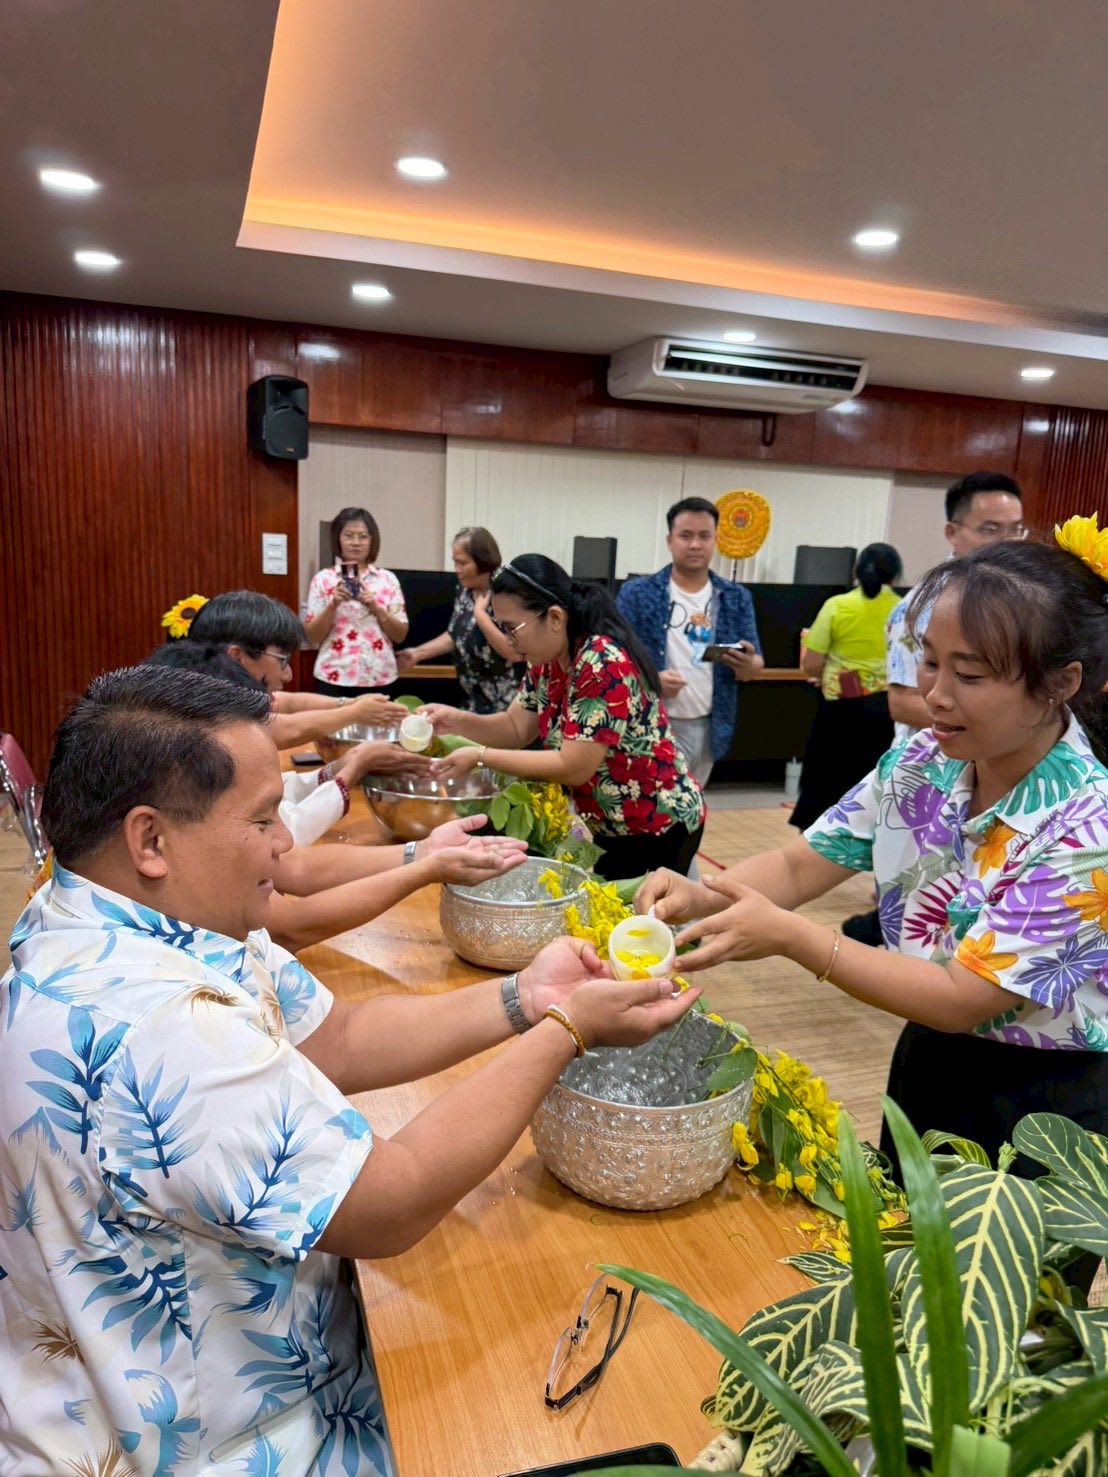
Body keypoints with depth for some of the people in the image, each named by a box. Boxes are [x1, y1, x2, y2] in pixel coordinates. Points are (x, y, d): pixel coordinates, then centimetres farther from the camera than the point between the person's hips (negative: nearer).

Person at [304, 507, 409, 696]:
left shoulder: (388, 580, 5)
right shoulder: (323, 579, 2)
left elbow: (400, 635, 3)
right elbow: (312, 637, 0)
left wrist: (375, 607, -11)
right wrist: (333, 605, -14)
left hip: (379, 679, 1)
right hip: (335, 678, -1)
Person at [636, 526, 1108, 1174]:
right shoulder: (920, 761, -10)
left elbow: (962, 998, -26)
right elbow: (802, 863, -6)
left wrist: (790, 935, -34)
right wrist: (701, 895, -26)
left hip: (1047, 1102, -5)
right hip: (928, 1070, 5)